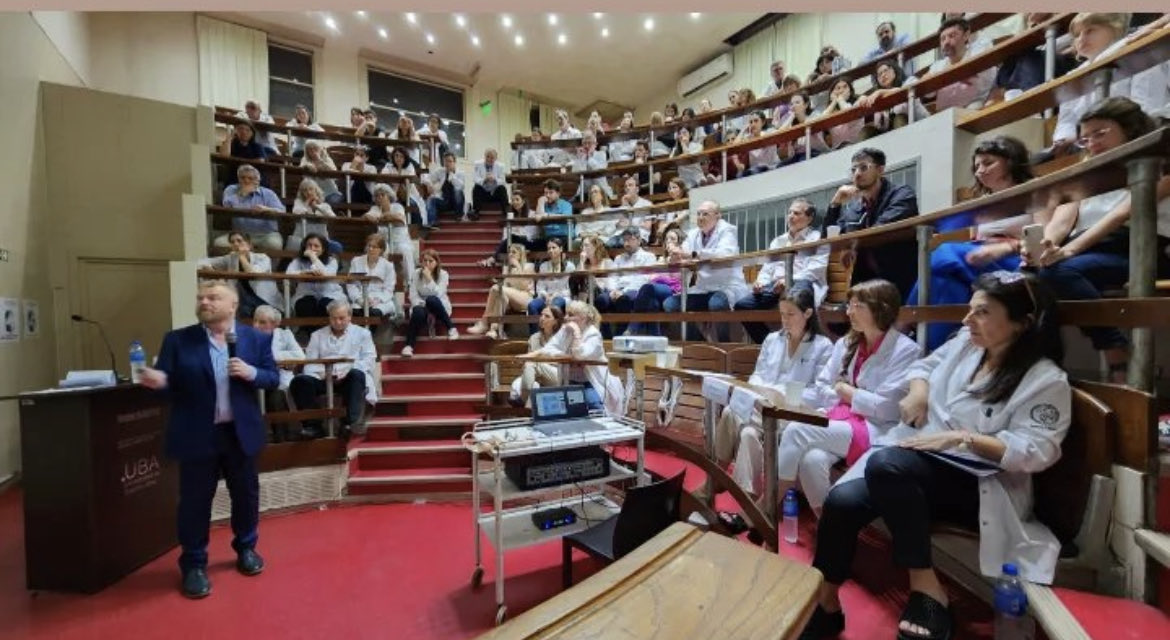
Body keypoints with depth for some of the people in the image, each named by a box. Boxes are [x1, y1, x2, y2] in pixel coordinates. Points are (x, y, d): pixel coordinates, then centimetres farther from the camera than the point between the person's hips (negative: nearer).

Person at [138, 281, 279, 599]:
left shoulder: (256, 338, -1)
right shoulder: (177, 340, -3)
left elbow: (273, 379, 0)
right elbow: (167, 382, -6)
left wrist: (252, 373, -19)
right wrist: (156, 381, -28)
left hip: (241, 432, 1)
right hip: (197, 435, -1)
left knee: (246, 495, 15)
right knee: (194, 500, 9)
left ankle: (246, 549, 37)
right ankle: (194, 564, 27)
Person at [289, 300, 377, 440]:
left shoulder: (362, 333, 19)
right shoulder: (317, 335, 24)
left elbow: (369, 360, 4)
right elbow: (310, 363, 11)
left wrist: (346, 372, -12)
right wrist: (322, 372, -13)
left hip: (350, 378, -2)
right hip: (324, 378, 2)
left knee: (357, 374, -37)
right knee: (299, 381, -27)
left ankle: (351, 423, -36)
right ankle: (313, 424, -20)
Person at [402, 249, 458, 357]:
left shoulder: (443, 274, -6)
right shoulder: (417, 274, 0)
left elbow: (437, 294, -18)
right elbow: (413, 295, -5)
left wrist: (429, 278, -25)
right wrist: (422, 305, -22)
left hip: (439, 309, -1)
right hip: (422, 306, 1)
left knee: (431, 299, -36)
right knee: (418, 312, -36)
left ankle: (451, 328, -23)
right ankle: (409, 345, -34)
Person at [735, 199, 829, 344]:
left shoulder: (817, 238, 13)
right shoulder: (778, 241, 30)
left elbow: (816, 269, -3)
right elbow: (768, 267, 22)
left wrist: (790, 280, -18)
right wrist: (761, 282, -2)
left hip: (802, 283, -5)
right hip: (776, 285, 5)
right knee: (741, 305, -18)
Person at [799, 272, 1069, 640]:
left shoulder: (1046, 380, -7)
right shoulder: (966, 344, 10)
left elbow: (1035, 452, -15)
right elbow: (924, 367, 25)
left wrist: (961, 438, -23)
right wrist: (918, 392, 4)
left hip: (979, 485, -5)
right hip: (919, 463, 6)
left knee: (886, 464, -38)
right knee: (841, 500, -23)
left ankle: (926, 589, -23)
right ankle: (824, 606, -6)